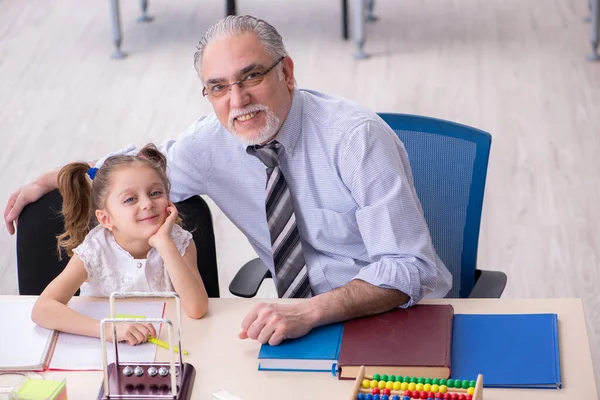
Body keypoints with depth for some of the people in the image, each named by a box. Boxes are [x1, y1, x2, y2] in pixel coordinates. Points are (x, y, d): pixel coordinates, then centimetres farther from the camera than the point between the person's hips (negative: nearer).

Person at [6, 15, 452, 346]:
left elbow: (407, 268, -26)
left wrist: (310, 313, -37)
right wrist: (49, 180, 17)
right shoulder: (213, 141, -4)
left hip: (397, 315, -4)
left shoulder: (356, 137, -22)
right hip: (302, 316, 5)